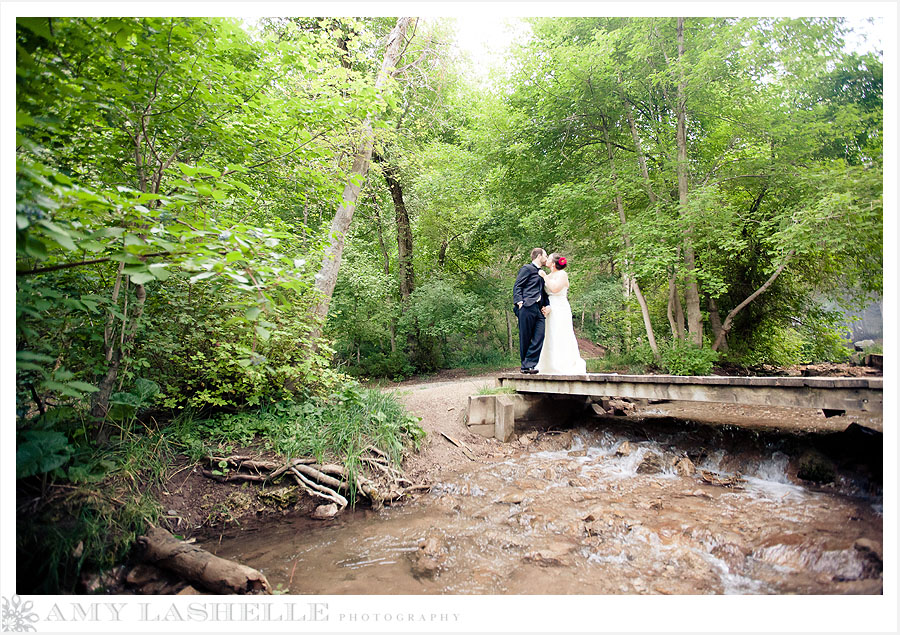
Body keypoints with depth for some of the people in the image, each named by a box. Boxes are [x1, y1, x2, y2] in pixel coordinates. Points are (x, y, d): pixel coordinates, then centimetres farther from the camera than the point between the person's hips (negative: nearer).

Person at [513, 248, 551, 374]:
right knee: (525, 338, -3)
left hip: (539, 309, 7)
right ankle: (525, 364, 5)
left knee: (539, 337, -8)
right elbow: (517, 286, -2)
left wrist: (547, 305, 8)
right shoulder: (527, 268, 6)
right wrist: (519, 302, -16)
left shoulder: (542, 273, 29)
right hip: (527, 307, -7)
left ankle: (529, 365, -8)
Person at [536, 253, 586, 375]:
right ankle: (550, 367, 9)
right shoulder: (548, 276, 16)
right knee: (550, 339, 5)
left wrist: (545, 277, -13)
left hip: (561, 310, -7)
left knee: (561, 339, -8)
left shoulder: (562, 274, -6)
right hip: (550, 310, 8)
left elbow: (555, 288, -21)